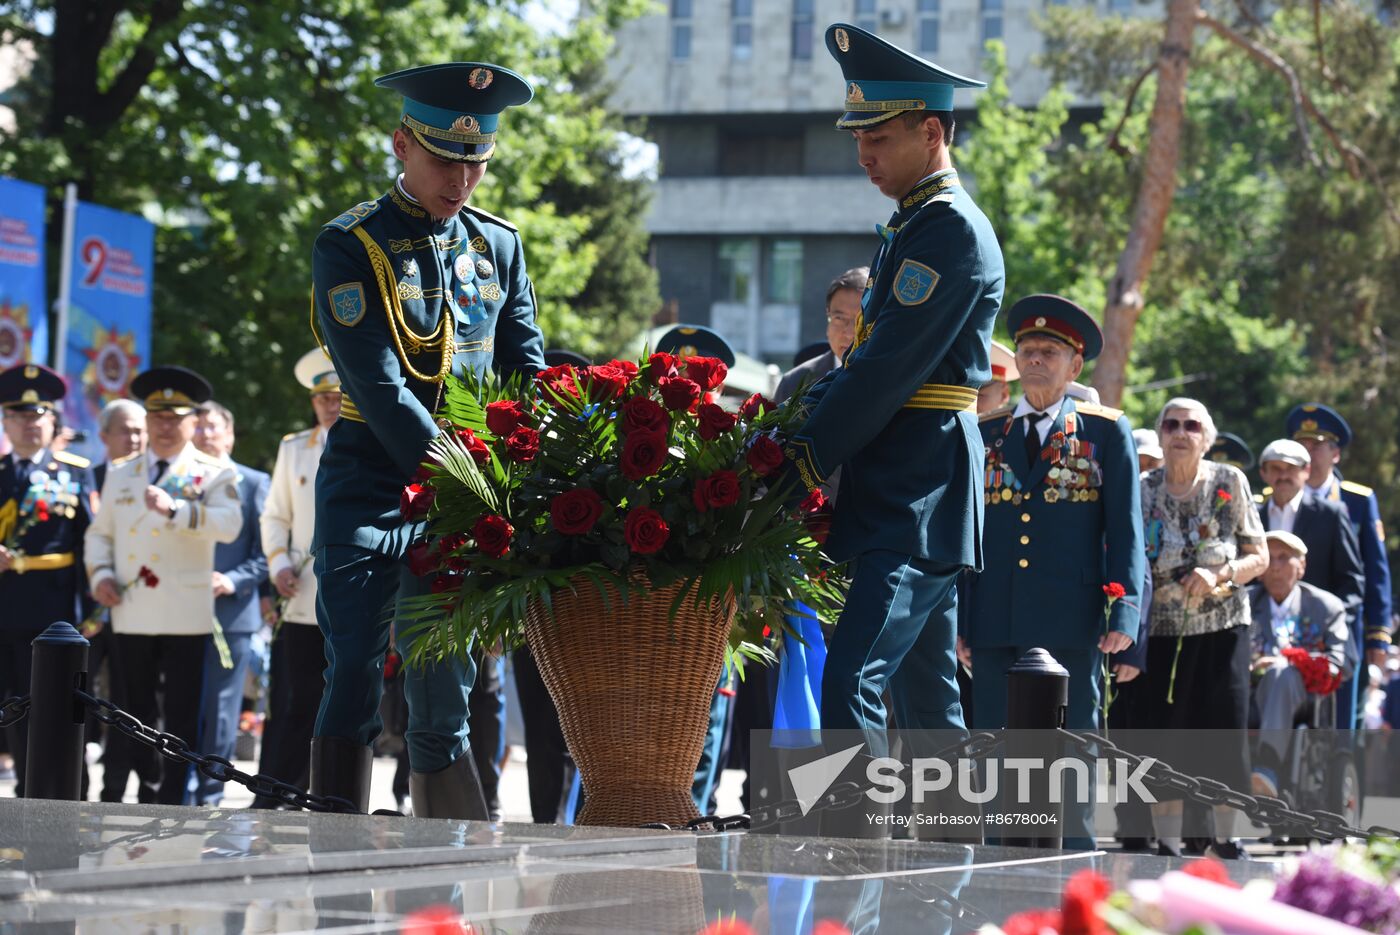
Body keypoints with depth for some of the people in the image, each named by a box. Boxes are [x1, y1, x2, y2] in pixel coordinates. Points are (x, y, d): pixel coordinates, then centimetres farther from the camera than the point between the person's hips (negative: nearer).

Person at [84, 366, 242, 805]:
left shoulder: (215, 475, 1)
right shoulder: (121, 473, 15)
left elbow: (228, 524, -17)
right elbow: (99, 533, 21)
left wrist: (175, 508, -31)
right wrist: (100, 574, 1)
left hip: (186, 618, -4)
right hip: (132, 616, 4)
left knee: (182, 717, -4)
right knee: (137, 715, 10)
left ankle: (173, 803, -1)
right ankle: (148, 789, 20)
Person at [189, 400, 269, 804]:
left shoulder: (253, 483, 5)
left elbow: (266, 550, 2)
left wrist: (234, 581, -13)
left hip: (231, 612, -2)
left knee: (220, 709, -1)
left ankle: (209, 794, 4)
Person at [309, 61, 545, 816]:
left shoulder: (498, 246, 11)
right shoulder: (349, 246, -5)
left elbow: (528, 378, 10)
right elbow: (378, 388, -15)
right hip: (370, 492, -4)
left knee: (443, 700, 5)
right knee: (356, 678, -9)